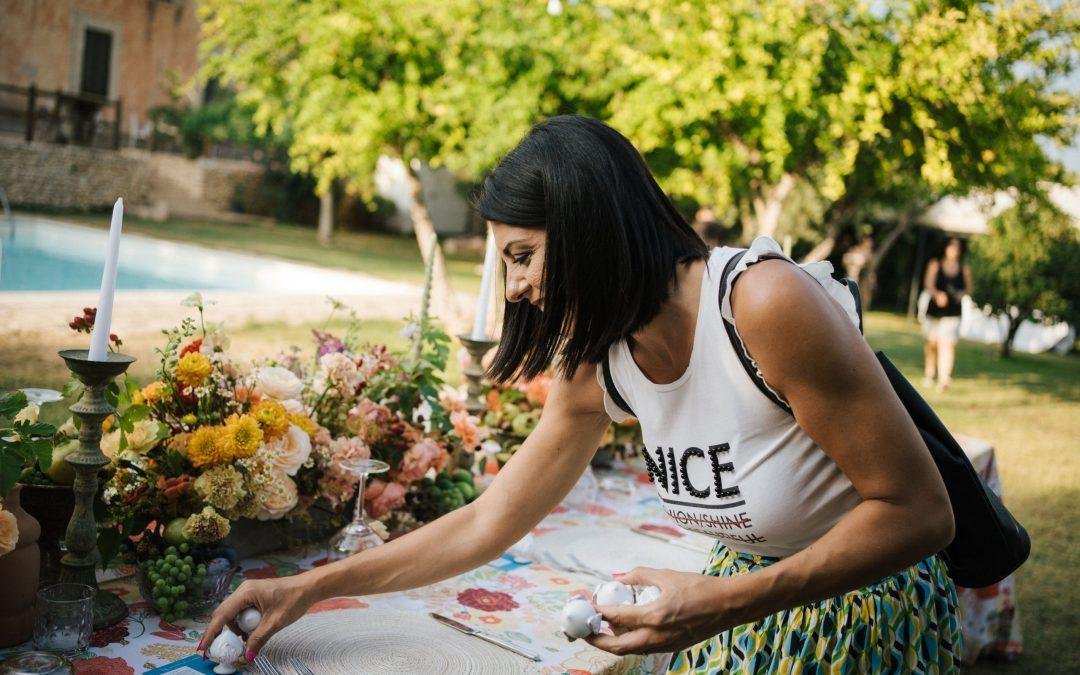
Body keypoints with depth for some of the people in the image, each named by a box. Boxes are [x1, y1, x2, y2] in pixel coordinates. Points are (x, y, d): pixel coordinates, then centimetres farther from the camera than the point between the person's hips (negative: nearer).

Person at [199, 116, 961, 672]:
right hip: (751, 593, 5)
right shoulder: (595, 366, -8)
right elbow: (487, 524, 1)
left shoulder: (767, 303, -29)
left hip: (867, 603, -5)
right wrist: (308, 588, 1)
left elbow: (919, 512, -24)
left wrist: (719, 606, -30)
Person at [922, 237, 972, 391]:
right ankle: (928, 375, 31)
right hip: (934, 310, 1)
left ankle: (944, 378, -23)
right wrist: (937, 294, -29)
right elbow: (928, 284, -8)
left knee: (948, 344, -15)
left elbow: (968, 288, 15)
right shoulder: (935, 265, 3)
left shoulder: (964, 269, 7)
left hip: (952, 313, -1)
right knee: (932, 344, 12)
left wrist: (962, 294, -10)